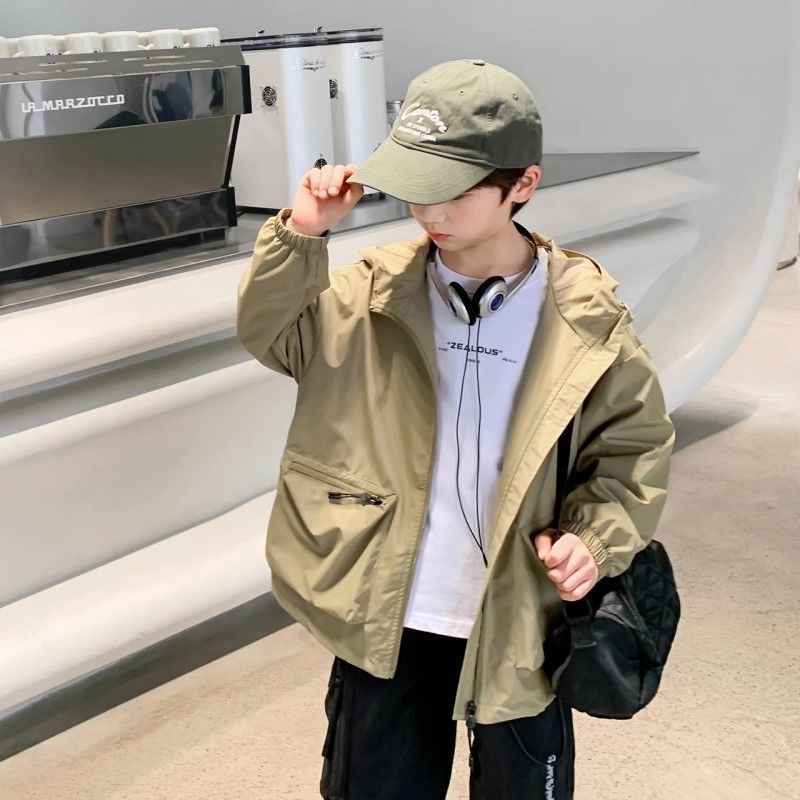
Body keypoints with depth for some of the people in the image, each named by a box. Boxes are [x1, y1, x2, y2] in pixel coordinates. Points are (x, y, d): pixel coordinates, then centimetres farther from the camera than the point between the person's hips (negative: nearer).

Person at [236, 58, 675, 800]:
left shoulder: (585, 315, -11)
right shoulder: (377, 288, -6)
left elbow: (635, 442, -1)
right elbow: (270, 334, -5)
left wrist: (597, 538, -17)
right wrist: (298, 236, -20)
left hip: (518, 623, -1)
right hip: (388, 615, 2)